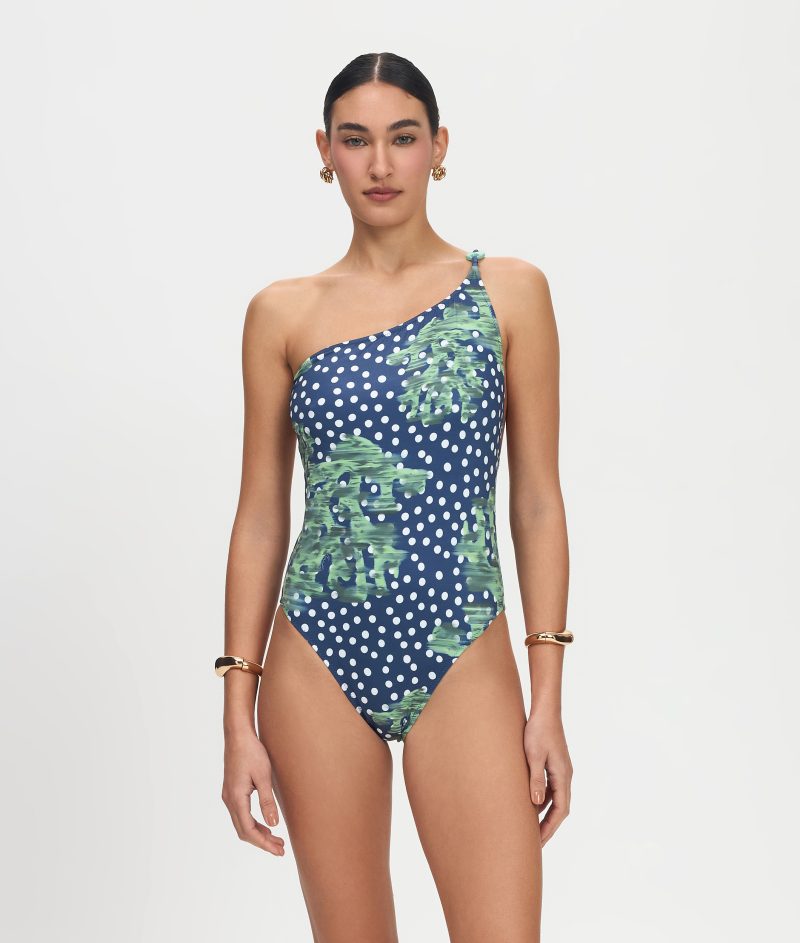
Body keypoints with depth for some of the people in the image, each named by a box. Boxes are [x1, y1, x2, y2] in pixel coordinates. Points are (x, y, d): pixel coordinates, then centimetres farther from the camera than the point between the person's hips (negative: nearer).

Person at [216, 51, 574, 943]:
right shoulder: (283, 313, 4)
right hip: (317, 666, 1)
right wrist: (239, 717, 2)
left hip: (461, 666, -1)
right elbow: (260, 518, 5)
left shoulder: (510, 291, 2)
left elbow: (537, 501, 2)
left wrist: (548, 699, -3)